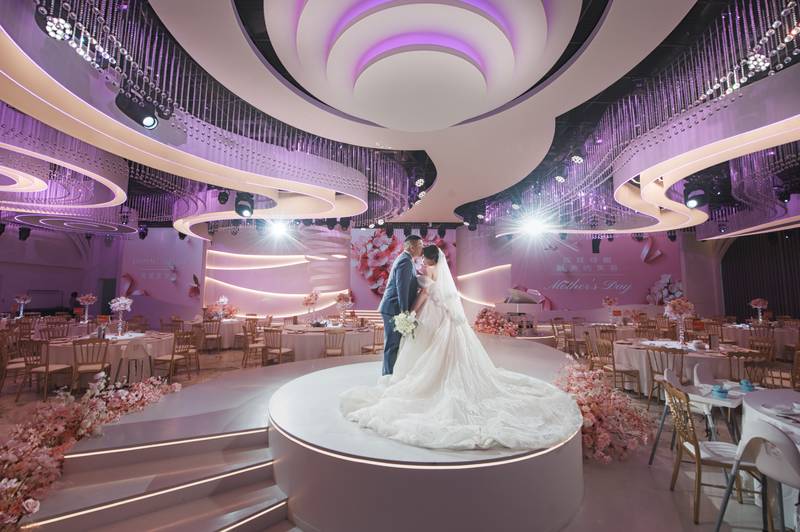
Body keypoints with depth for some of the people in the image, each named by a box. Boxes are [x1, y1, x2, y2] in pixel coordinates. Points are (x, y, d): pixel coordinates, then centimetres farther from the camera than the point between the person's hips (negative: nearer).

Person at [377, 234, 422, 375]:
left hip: (393, 309, 10)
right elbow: (402, 288, -23)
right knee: (393, 345, -2)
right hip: (394, 309, -10)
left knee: (394, 344, 16)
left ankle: (389, 375, 26)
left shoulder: (405, 259, 17)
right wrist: (405, 312, -23)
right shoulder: (405, 261, -16)